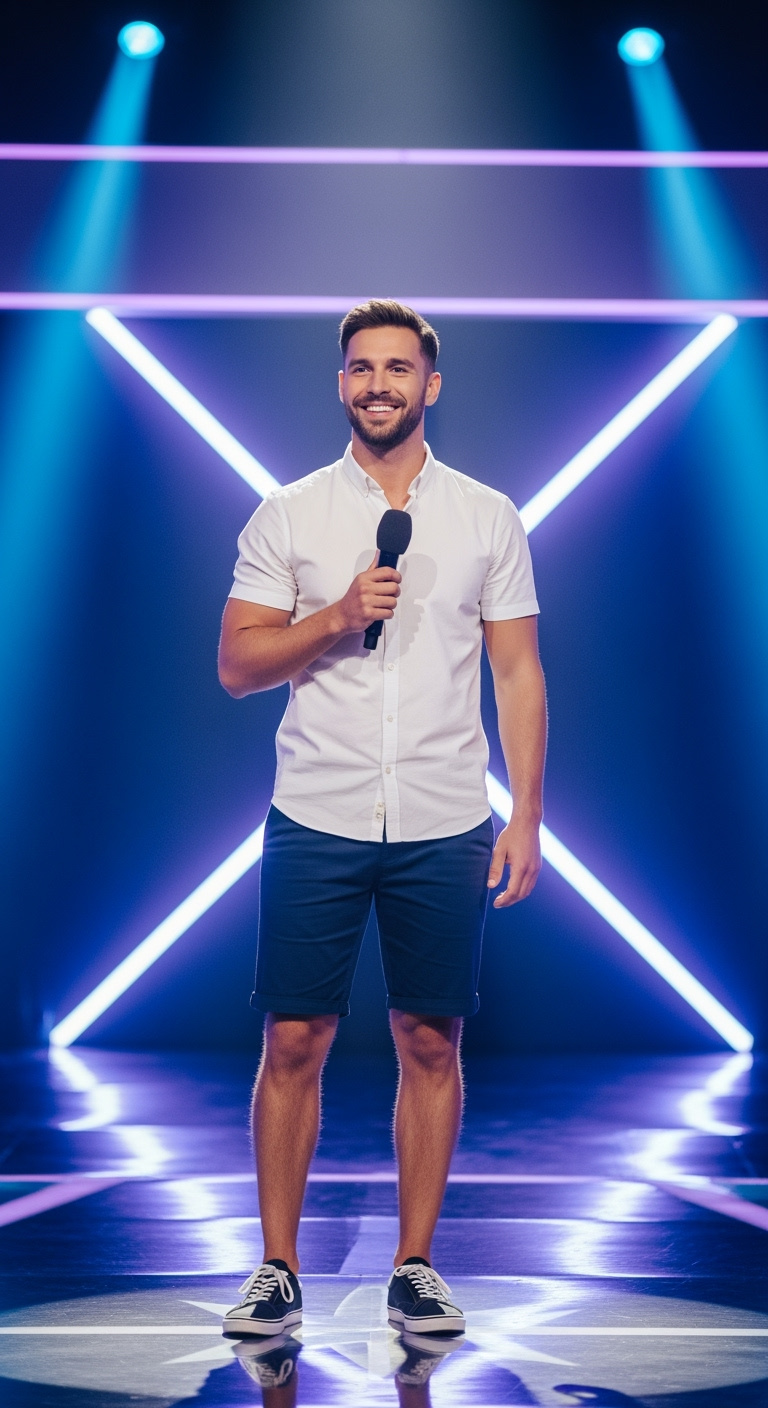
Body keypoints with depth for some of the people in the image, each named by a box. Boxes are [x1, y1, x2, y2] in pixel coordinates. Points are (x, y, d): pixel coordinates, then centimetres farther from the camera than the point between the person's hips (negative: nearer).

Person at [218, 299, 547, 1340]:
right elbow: (236, 666, 3)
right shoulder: (287, 515, 5)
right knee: (294, 1043, 1)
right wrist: (337, 614, -13)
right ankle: (278, 1268, 12)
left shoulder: (488, 517, 7)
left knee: (431, 1044, 5)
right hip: (315, 823, 0)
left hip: (445, 828, 1)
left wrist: (527, 816, -1)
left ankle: (416, 1268, 17)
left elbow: (518, 673, 6)